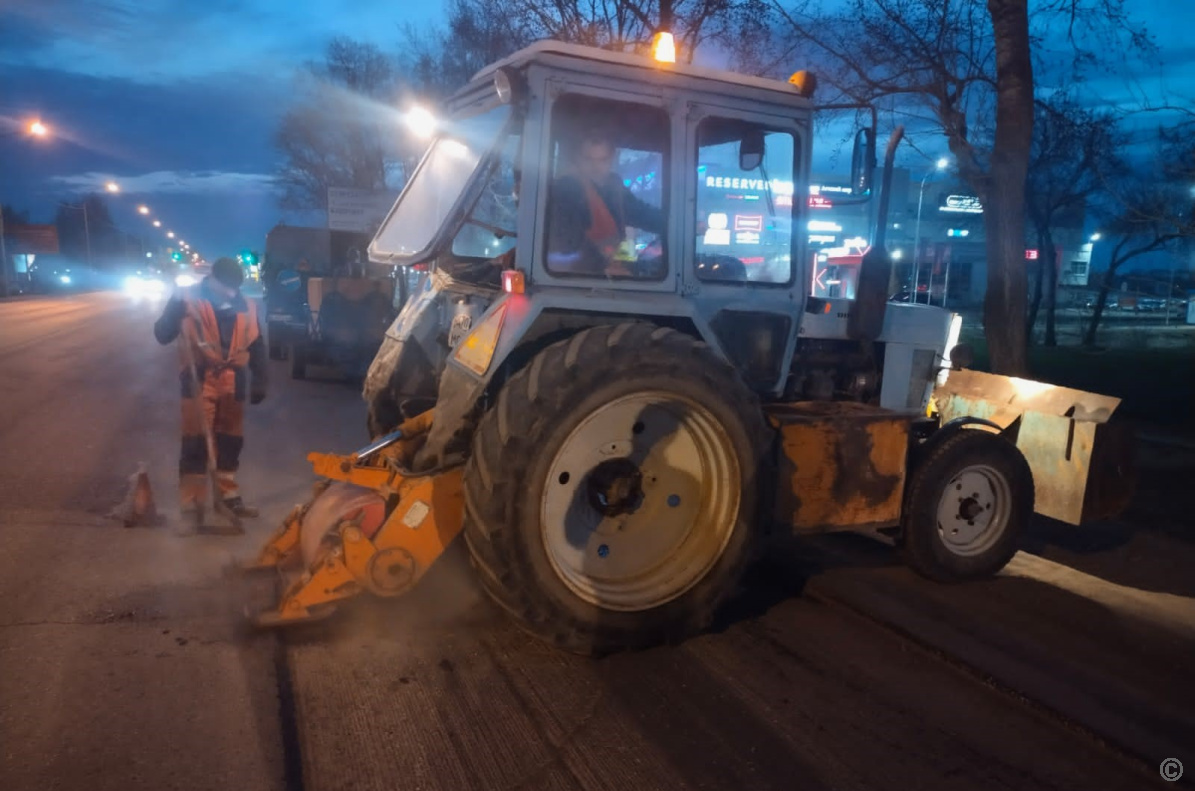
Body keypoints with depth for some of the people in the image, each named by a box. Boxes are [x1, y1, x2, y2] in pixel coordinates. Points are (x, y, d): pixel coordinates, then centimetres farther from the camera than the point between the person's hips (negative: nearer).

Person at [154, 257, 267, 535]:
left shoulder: (245, 307, 6)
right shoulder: (188, 299, -3)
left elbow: (257, 347, 13)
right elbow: (162, 335, -4)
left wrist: (259, 382, 11)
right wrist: (175, 310, -22)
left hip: (232, 384, 4)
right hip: (199, 383, -4)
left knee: (230, 443, 14)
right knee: (195, 444, -4)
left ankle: (229, 496, 30)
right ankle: (191, 507, 4)